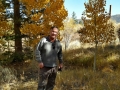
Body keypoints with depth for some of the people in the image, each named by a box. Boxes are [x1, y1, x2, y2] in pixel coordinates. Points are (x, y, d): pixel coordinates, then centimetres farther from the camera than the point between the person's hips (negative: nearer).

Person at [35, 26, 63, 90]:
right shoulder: (43, 40, -8)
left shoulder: (58, 43, 6)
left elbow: (60, 53, 19)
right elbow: (37, 50, -8)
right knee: (42, 84, -3)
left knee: (51, 84, 14)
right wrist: (39, 61, -14)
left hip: (54, 67, 5)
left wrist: (61, 62, 14)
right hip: (44, 67, -5)